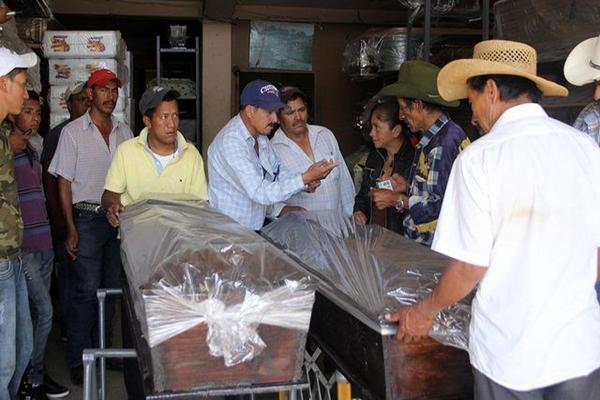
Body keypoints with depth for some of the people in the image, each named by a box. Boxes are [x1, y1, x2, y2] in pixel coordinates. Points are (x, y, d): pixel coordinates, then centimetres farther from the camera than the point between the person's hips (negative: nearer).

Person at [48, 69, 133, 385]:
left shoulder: (124, 132, 9)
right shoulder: (73, 132, -3)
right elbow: (64, 182, -4)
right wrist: (71, 229, -10)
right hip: (87, 219, -4)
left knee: (112, 288, 10)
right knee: (86, 290, -3)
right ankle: (78, 359, 10)